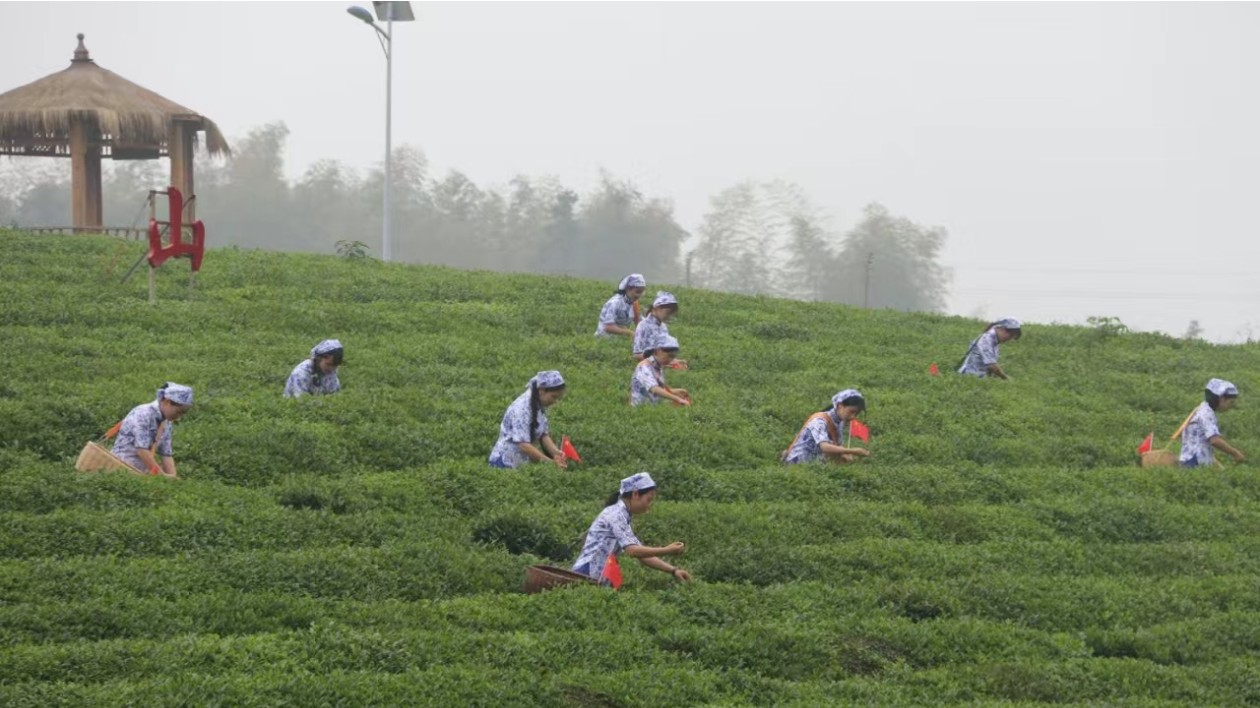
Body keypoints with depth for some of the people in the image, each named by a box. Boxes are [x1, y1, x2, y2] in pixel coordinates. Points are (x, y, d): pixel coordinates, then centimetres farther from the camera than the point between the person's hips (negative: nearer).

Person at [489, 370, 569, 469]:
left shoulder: (539, 406, 3)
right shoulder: (521, 409, -22)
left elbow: (544, 435, 5)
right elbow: (523, 445, -26)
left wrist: (555, 453, -14)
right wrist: (551, 462, -28)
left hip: (525, 463, 8)